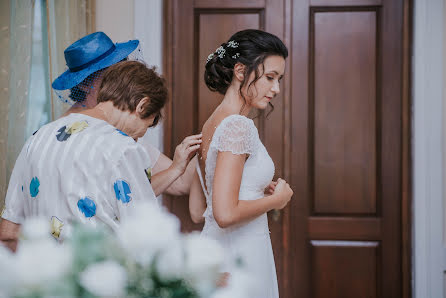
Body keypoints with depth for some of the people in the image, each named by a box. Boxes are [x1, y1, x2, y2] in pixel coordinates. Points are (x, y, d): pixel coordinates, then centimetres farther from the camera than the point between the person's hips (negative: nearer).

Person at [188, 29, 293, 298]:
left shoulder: (211, 125, 11)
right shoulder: (239, 127, -17)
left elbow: (197, 212, 14)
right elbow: (226, 214, -24)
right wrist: (275, 199, -9)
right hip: (241, 258, -9)